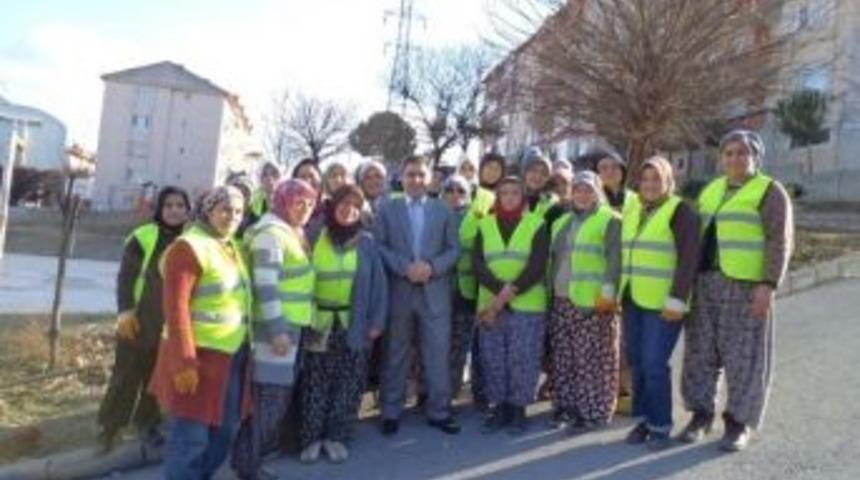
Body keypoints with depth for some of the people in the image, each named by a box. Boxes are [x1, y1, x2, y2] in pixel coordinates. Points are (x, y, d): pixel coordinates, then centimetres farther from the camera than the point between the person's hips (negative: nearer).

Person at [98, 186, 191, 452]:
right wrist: (125, 310, -16)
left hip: (173, 322, 3)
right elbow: (125, 276, -7)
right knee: (127, 374, 3)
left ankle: (147, 423, 28)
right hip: (140, 319, -3)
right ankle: (108, 427, 17)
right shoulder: (143, 237, -8)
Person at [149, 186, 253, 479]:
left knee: (225, 431, 17)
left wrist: (243, 349, 15)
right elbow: (176, 308, -19)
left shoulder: (231, 248, 14)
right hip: (200, 355, -8)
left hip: (232, 356, 9)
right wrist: (184, 362, -23)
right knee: (190, 436, 0)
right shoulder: (189, 247, -13)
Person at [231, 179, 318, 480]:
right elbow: (265, 286, -21)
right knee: (270, 394, -3)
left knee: (278, 392, 15)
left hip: (289, 323, 10)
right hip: (277, 325, -10)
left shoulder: (290, 232, 17)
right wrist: (277, 329, -24)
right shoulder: (271, 232, -13)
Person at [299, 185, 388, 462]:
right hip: (319, 323, -1)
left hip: (354, 324, 1)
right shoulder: (315, 237, 0)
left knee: (348, 383, 7)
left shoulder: (366, 242, 1)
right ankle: (312, 438, 17)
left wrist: (376, 321, -2)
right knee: (316, 382, 4)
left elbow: (378, 282, 3)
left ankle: (335, 437, 21)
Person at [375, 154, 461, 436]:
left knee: (438, 353, 4)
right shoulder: (387, 209, 6)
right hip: (398, 290, 0)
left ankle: (439, 411, 17)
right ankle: (391, 412, 21)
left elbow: (454, 249, 5)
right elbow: (379, 246, -1)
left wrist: (432, 266, -13)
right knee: (396, 354, 9)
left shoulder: (443, 210, 9)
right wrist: (404, 266, -15)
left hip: (435, 291, 1)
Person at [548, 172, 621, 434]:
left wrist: (608, 291, -21)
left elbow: (615, 259, -12)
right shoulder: (561, 222, 20)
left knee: (591, 360, -3)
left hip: (593, 302, -7)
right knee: (564, 359, 11)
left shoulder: (610, 220, -2)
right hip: (562, 301, 7)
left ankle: (593, 411, 7)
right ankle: (568, 408, 22)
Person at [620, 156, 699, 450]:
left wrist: (676, 300, -20)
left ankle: (661, 426, 6)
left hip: (662, 303, -7)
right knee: (636, 362, 9)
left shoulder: (680, 211, -7)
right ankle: (644, 418, 22)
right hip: (633, 300, 7)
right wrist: (618, 291, 15)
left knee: (654, 364, -8)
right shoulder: (632, 212, 14)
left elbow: (688, 259, -14)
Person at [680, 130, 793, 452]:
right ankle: (701, 415, 19)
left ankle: (739, 423, 12)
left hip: (746, 285, -5)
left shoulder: (770, 191, -3)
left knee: (743, 354, 1)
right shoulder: (711, 190, 14)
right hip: (705, 281, 5)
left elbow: (779, 242, -9)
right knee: (702, 350, 7)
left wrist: (768, 285, -18)